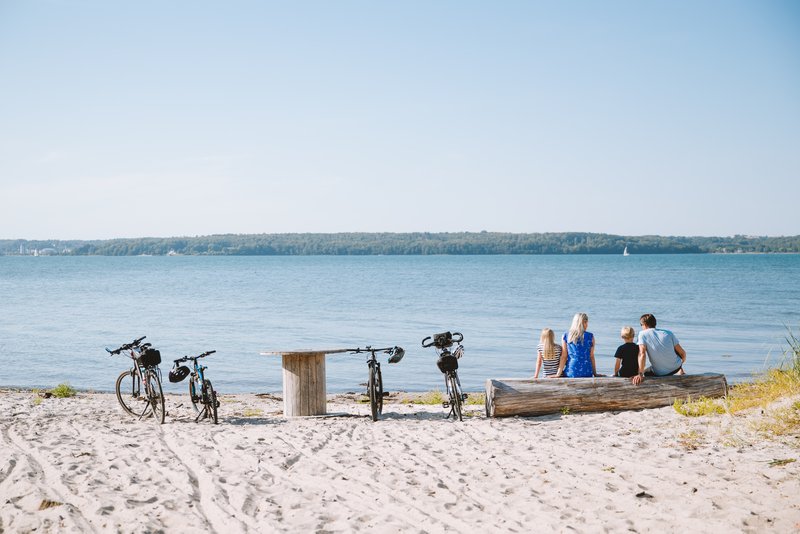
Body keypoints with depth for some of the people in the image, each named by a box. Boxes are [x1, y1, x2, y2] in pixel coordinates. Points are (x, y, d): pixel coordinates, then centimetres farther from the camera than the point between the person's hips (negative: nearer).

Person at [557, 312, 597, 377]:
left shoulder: (565, 336, 3)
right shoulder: (590, 336, 2)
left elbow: (564, 357, 2)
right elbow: (591, 357, 5)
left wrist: (559, 373, 5)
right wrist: (595, 373, 13)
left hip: (570, 372, 1)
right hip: (586, 372, -1)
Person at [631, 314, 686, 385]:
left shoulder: (643, 334, -7)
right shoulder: (668, 333, 1)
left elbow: (642, 354, -21)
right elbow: (682, 353, 3)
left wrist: (640, 375, -23)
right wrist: (682, 362, 25)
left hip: (660, 373, -3)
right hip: (676, 367, 3)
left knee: (645, 372, 30)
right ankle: (680, 371, 28)